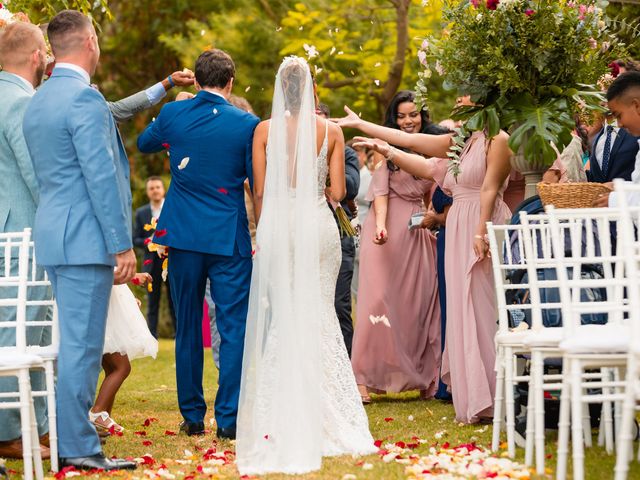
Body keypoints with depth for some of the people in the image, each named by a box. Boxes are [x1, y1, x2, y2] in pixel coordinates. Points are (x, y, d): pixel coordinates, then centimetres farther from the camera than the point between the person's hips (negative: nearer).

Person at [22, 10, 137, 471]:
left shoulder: (37, 101, 15)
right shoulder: (84, 97, -15)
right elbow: (101, 176, -18)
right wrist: (122, 244, -16)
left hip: (52, 236, 9)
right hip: (85, 238, -9)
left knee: (74, 341, 15)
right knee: (82, 343, -6)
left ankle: (69, 435, 18)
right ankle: (78, 446, -3)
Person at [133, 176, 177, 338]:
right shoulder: (141, 213, 8)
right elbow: (135, 240, 7)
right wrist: (148, 241, -13)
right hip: (152, 264, 1)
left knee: (175, 304, 1)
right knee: (152, 306, 3)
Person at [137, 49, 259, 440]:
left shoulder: (173, 114, -1)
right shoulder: (246, 124, -8)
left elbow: (144, 143, 19)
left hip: (182, 235, 3)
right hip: (230, 239, -3)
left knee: (188, 327, 12)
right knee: (234, 328, 0)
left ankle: (193, 416, 15)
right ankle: (229, 418, -5)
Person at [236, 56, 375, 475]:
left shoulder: (265, 130, -1)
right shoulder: (331, 131, 1)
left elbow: (259, 192, -1)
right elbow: (338, 191, 1)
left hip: (278, 226, -1)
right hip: (319, 226, 1)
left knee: (281, 319, 5)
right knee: (320, 318, 7)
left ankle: (284, 423, 3)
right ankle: (328, 421, 6)